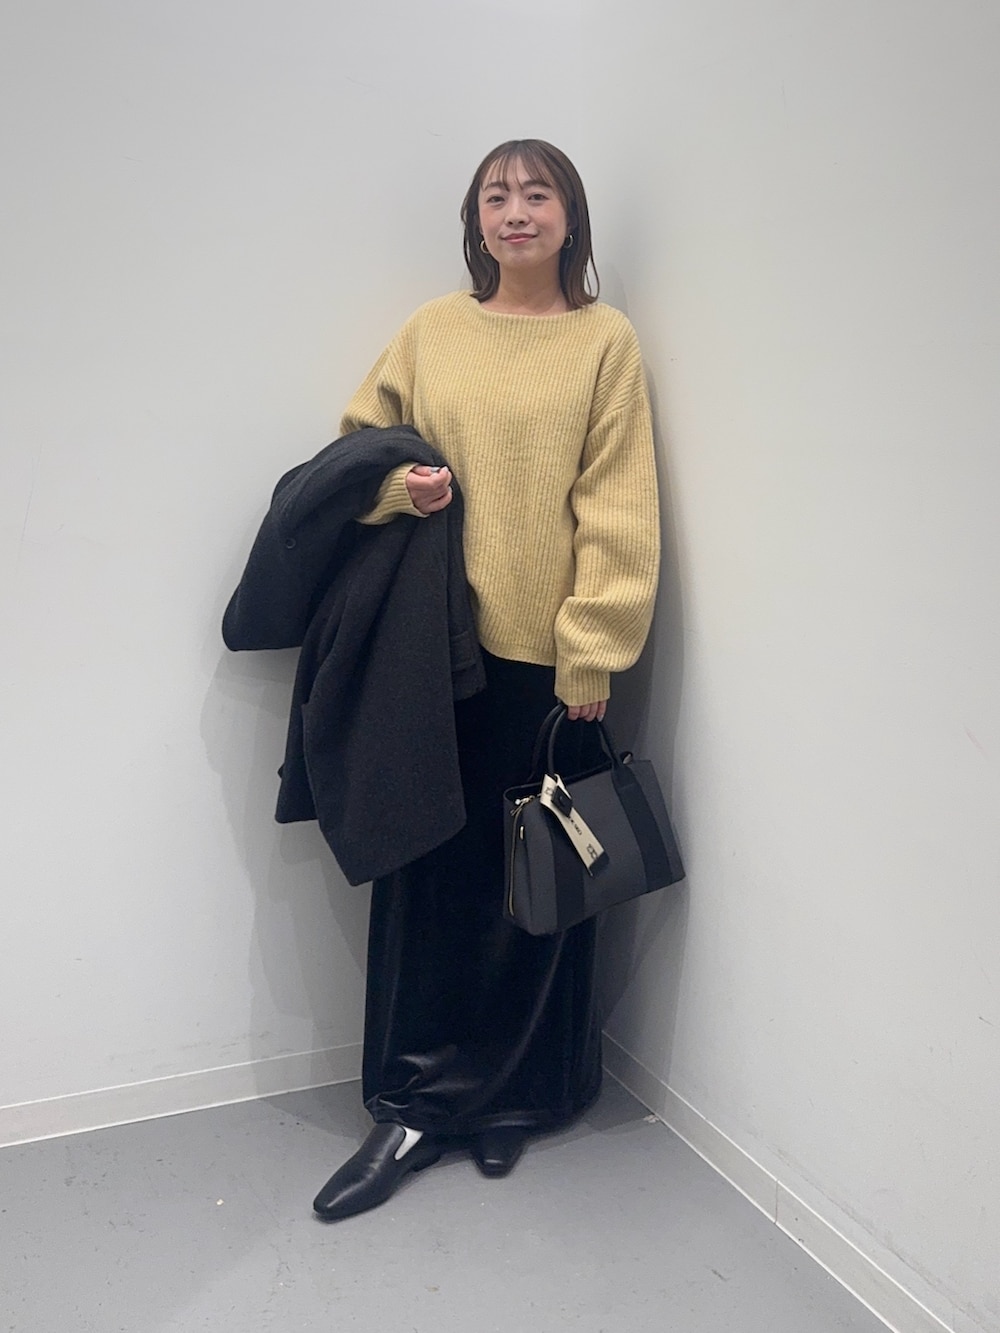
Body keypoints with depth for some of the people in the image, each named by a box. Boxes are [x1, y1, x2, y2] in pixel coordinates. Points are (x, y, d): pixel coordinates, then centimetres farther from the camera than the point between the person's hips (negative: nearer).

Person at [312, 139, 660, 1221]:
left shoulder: (606, 339, 1)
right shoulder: (431, 330, 8)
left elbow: (617, 512, -4)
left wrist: (591, 656, -10)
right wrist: (400, 485, -6)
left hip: (547, 657, -2)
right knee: (427, 875, 5)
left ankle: (513, 1096, 28)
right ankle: (413, 1105, 20)